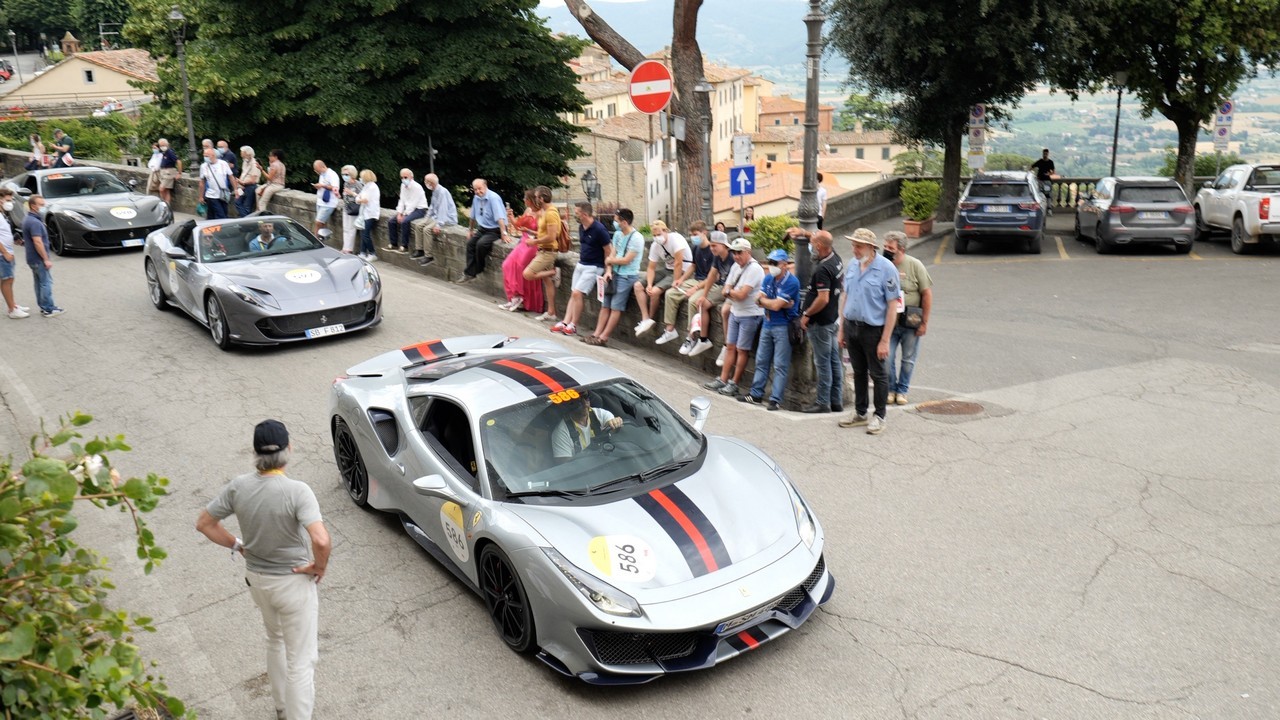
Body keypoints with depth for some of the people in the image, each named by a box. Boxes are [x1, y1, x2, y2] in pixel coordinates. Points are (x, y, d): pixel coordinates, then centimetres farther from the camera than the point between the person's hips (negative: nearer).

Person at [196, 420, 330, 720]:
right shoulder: (297, 491, -27)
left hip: (256, 579, 6)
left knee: (275, 641, 30)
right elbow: (321, 541, -37)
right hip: (293, 583, -6)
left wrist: (238, 546, 10)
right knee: (301, 660, 8)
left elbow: (204, 523, 1)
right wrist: (319, 567, -17)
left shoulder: (238, 486, -11)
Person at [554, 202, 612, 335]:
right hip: (581, 264, 8)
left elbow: (608, 251, -14)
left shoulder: (599, 229, -18)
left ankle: (573, 325, -7)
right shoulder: (581, 227, 5)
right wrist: (580, 257, 14)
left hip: (593, 267, -8)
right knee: (574, 294, 3)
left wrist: (607, 271, -11)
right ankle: (565, 323, 2)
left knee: (577, 293, -15)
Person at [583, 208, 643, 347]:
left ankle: (603, 337, -3)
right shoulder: (618, 234, 10)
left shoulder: (636, 238, -14)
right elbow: (612, 255, 9)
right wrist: (608, 271, -7)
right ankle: (597, 334, 6)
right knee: (605, 305, 4)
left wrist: (610, 260, -1)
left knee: (616, 307, -6)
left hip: (627, 276, -7)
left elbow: (626, 260, -15)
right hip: (615, 273, 7)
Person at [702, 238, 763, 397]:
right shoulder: (736, 266, 8)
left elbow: (741, 294, -23)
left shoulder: (754, 269, -18)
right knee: (730, 347, 11)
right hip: (735, 312, 8)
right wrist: (735, 294, -11)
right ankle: (723, 380, 18)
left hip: (750, 315, -8)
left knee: (741, 350, 1)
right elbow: (725, 291, 9)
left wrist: (730, 291, -5)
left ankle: (734, 384, 9)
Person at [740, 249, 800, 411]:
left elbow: (776, 305, -20)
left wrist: (763, 300, -2)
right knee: (761, 361, 13)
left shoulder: (791, 282, -15)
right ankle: (756, 394, 22)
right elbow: (759, 301, 2)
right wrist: (772, 302, -14)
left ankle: (775, 399, -2)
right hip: (767, 324, 8)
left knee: (780, 366, -4)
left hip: (783, 326, -8)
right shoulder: (768, 278, 8)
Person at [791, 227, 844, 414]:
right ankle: (836, 401, 19)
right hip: (832, 319, 9)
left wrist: (806, 314, -15)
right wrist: (803, 232, 21)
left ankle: (822, 402, 5)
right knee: (834, 361, 12)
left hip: (820, 322, -9)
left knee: (822, 362, -2)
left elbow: (823, 299, -27)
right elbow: (822, 238, 26)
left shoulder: (822, 269, -23)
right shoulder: (835, 258, 5)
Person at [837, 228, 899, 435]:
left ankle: (879, 417, 18)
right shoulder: (852, 266, 5)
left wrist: (885, 340, -18)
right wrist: (842, 329, 11)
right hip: (852, 325, 6)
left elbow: (893, 306, -15)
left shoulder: (886, 269, -14)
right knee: (859, 372, 17)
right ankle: (860, 413, 29)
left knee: (878, 374, 6)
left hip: (873, 329, -6)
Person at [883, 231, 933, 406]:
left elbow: (927, 294, -4)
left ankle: (902, 390, 25)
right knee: (887, 358, 0)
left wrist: (924, 323, -6)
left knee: (908, 359, 9)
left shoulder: (915, 265, -7)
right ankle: (891, 389, 20)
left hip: (910, 322, -1)